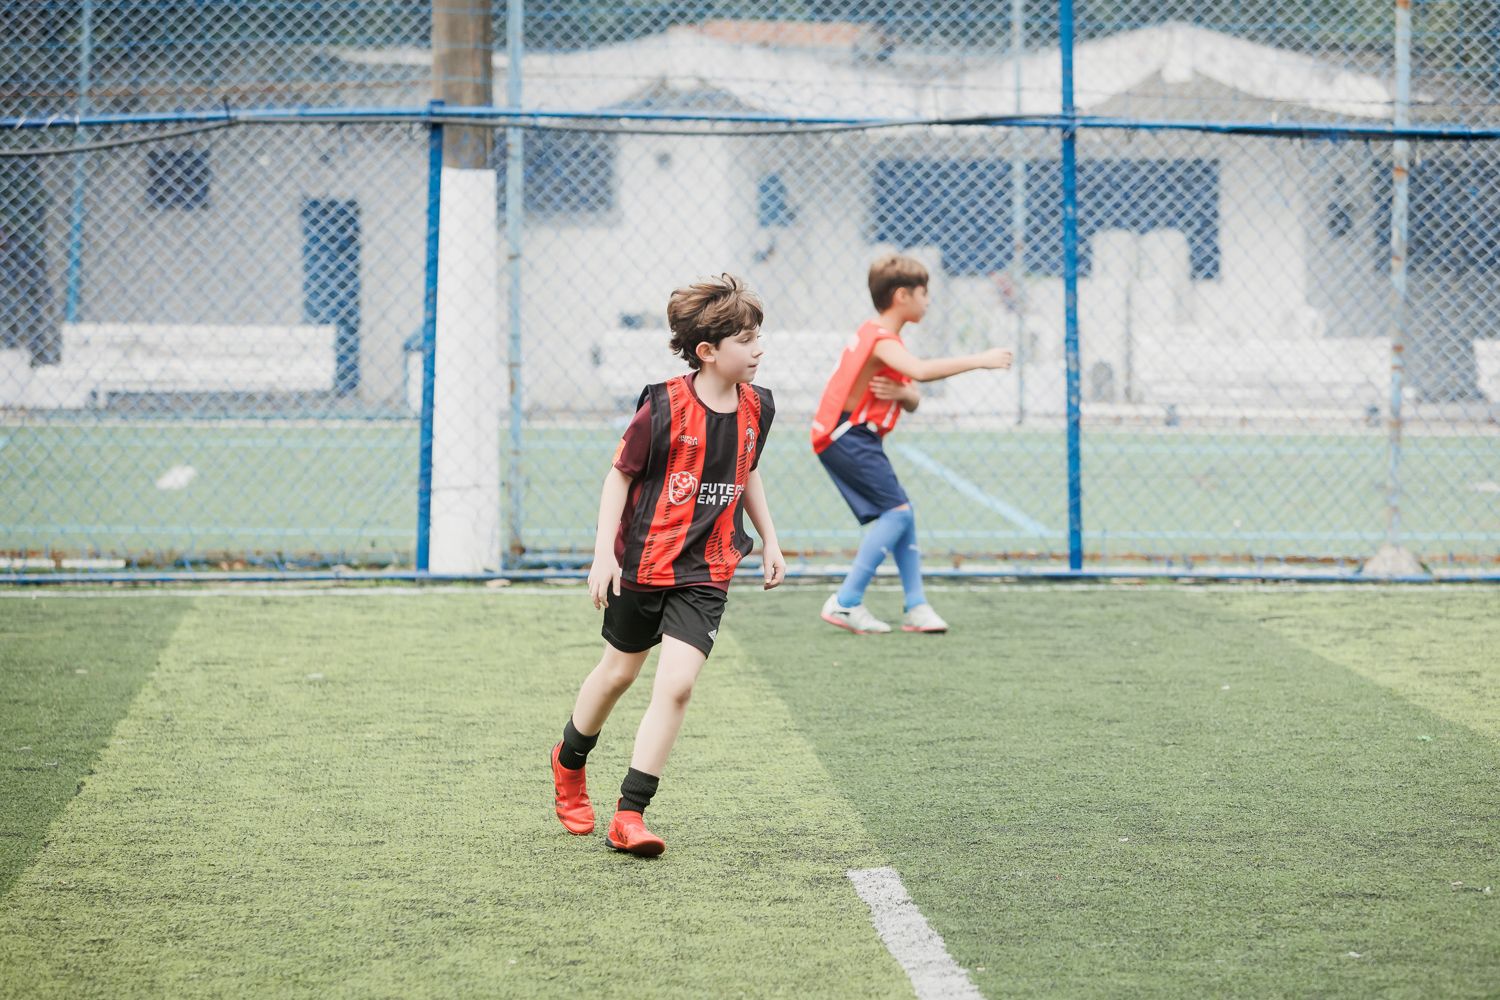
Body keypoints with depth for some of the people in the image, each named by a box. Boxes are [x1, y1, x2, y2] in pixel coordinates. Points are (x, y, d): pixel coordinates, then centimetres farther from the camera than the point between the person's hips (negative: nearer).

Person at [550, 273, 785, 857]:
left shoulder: (756, 408, -1)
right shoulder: (665, 407, -17)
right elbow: (620, 474, -9)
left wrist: (769, 539, 16)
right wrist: (604, 552, -15)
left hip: (705, 573, 3)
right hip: (643, 562, -3)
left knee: (676, 685, -13)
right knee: (619, 672, 17)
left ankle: (629, 815, -10)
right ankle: (570, 761, 46)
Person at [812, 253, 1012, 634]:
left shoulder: (882, 337, 17)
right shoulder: (882, 340, -17)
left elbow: (913, 400, 11)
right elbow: (921, 370, -37)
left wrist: (903, 393, -14)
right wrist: (979, 360, -33)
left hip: (851, 438, 10)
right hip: (846, 436, -10)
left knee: (899, 513, 9)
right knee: (896, 510, -15)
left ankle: (916, 607, 9)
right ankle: (846, 603, -16)